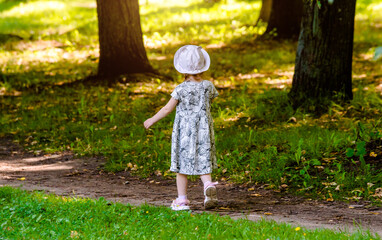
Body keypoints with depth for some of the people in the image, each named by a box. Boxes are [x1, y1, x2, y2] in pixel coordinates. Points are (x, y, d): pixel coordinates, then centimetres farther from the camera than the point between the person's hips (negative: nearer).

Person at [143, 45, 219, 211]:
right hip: (203, 131, 3)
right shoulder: (208, 86, -4)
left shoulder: (181, 89, -13)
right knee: (203, 163, 8)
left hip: (184, 133, -3)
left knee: (182, 165, 8)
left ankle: (182, 199, 12)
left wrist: (152, 120, 6)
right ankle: (209, 186, -21)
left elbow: (167, 109, -7)